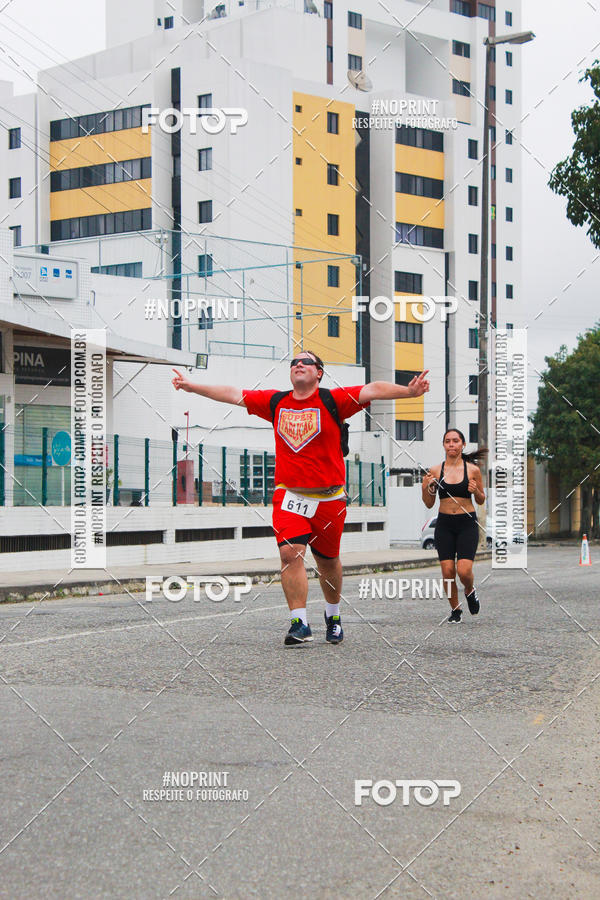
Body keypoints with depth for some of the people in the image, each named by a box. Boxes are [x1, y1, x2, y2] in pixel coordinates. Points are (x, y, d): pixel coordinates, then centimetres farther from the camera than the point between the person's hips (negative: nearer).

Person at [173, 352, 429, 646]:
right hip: (289, 495, 2)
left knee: (327, 560, 11)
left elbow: (371, 390, -15)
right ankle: (299, 624, -12)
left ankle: (333, 616, 34)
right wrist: (191, 386, 13)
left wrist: (407, 390, -30)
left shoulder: (333, 401, -2)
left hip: (329, 498, -1)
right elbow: (233, 394, 13)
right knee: (290, 553, -16)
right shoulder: (276, 402, 8)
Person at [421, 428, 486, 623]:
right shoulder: (435, 470, 3)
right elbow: (429, 504, 9)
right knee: (447, 572, -4)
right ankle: (455, 609, 19)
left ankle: (469, 591, 21)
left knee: (464, 571, -14)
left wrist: (476, 491, -11)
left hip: (467, 524, -2)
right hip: (444, 524, 2)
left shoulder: (473, 470, 0)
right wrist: (426, 489, -10)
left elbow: (481, 501, 10)